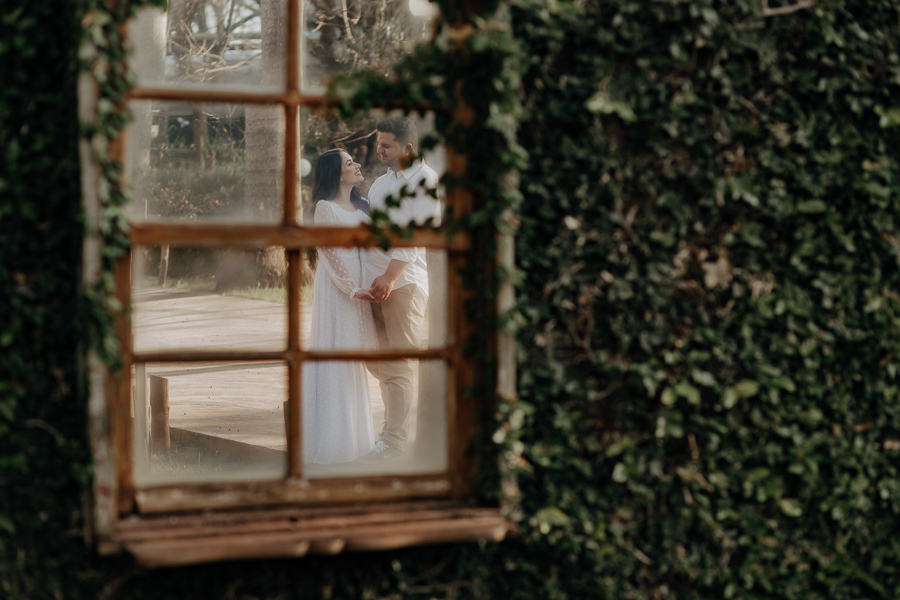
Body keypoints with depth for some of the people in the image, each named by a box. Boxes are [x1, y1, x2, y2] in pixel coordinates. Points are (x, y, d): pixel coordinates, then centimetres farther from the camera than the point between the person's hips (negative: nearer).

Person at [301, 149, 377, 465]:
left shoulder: (362, 207, 13)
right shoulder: (325, 209, -8)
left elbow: (370, 248, 13)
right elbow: (329, 255, -12)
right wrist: (352, 289, -17)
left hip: (360, 288, 7)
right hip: (336, 289, -7)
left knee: (354, 358, 12)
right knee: (334, 358, -4)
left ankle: (353, 432, 19)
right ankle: (331, 437, 2)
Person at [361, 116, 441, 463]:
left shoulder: (424, 179, -4)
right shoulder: (382, 182, 21)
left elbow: (417, 231, -12)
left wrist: (390, 275, -19)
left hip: (404, 282, -8)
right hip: (375, 282, 8)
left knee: (399, 366, -6)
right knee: (375, 359, 10)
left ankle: (395, 441, -2)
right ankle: (394, 428, 20)